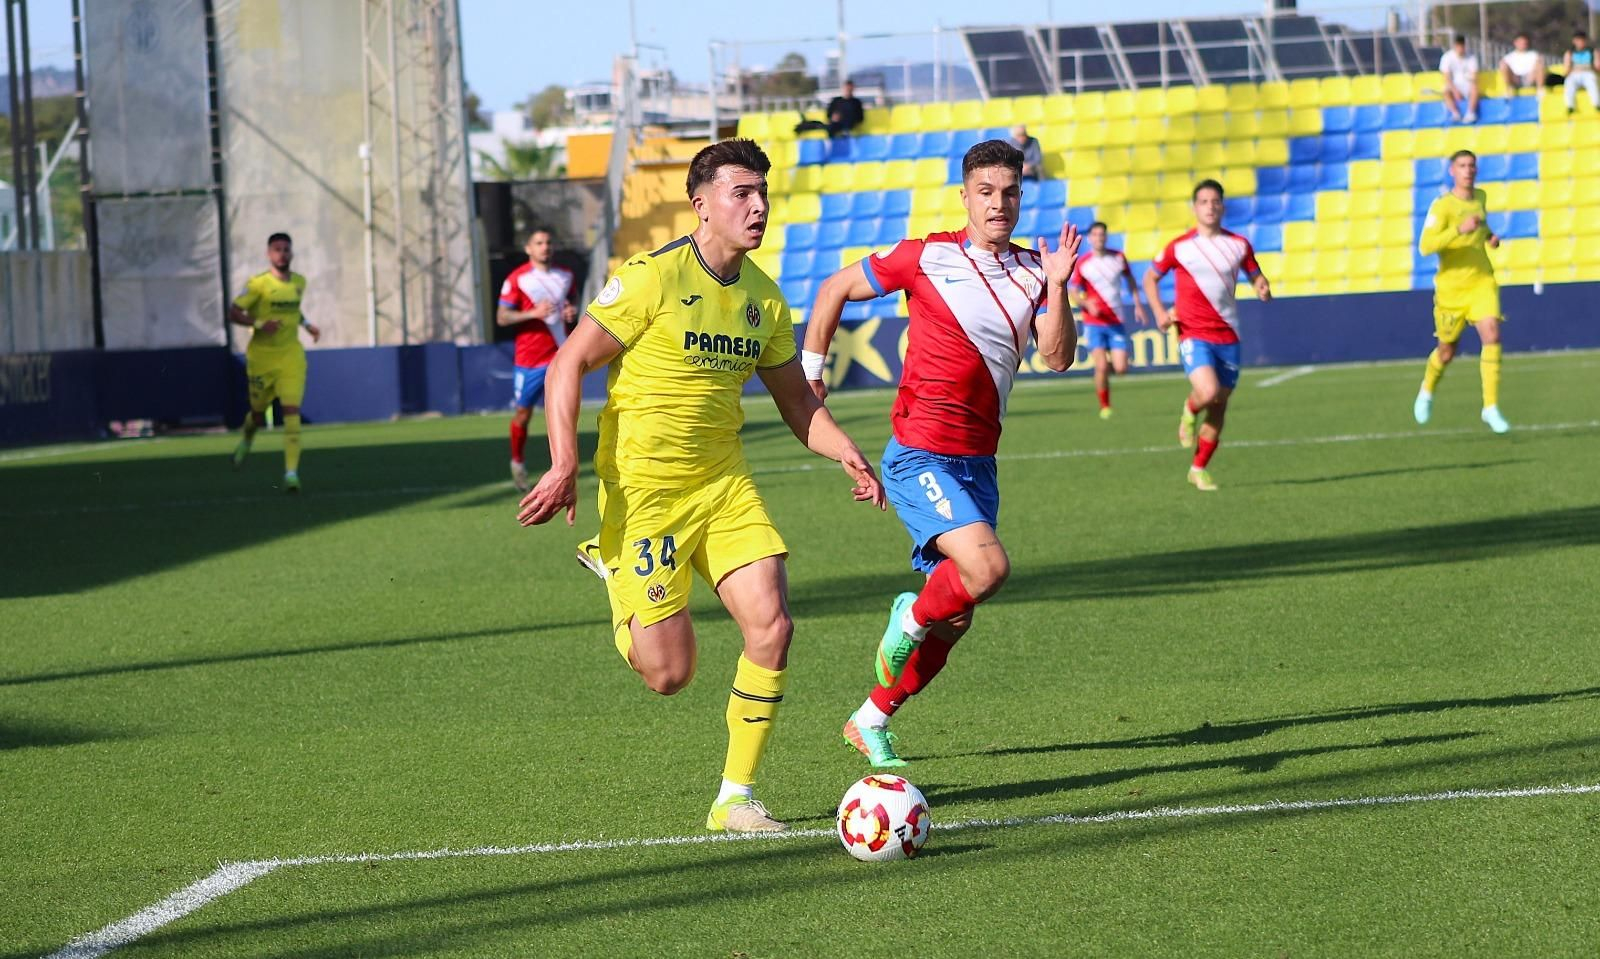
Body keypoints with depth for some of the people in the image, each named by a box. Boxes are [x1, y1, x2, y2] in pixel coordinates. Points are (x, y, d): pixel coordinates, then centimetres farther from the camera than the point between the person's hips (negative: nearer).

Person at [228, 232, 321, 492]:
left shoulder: (299, 283, 7)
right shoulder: (258, 284, -10)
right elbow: (233, 313, -11)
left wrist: (306, 323, 9)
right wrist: (259, 324, -25)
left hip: (291, 356, 2)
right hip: (262, 357, -2)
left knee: (292, 412, -13)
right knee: (258, 412, 12)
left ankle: (291, 473, -16)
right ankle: (246, 439, 49)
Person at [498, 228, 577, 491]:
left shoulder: (565, 276, 9)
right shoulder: (517, 279, -6)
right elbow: (501, 317, -9)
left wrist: (572, 312, 3)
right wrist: (533, 313, -22)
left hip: (560, 355, 3)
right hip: (529, 358, -3)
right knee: (522, 412, 6)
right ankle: (517, 463, 27)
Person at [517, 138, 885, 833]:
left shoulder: (763, 298, 6)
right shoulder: (653, 278, -13)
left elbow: (795, 399, 18)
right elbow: (568, 365, -11)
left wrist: (847, 455, 0)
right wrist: (564, 465, -22)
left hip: (724, 483, 6)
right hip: (642, 486, -6)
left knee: (772, 625, -13)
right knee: (669, 674, -5)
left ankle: (735, 799, 1)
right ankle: (612, 570, 31)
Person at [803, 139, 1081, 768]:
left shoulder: (1032, 270, 7)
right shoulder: (926, 257, -5)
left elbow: (1057, 356, -4)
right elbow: (835, 290, 7)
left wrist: (1057, 288, -18)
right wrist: (810, 371, 8)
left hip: (979, 463, 6)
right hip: (920, 456, -6)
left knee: (954, 617, 9)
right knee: (987, 566, -27)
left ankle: (871, 721, 27)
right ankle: (910, 618, 3)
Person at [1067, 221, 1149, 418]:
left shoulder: (1118, 258, 4)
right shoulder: (1081, 264, -4)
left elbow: (1129, 279, 20)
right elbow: (1072, 292, -2)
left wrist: (1137, 305, 15)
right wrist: (1086, 303, -22)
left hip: (1116, 322, 3)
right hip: (1094, 322, -3)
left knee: (1121, 368, -6)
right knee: (1101, 366, -16)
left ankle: (1103, 369, 29)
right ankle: (1105, 407, 0)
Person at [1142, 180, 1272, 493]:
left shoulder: (1239, 245, 4)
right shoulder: (1179, 247, -2)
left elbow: (1256, 276, 16)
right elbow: (1150, 278, 9)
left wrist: (1263, 288, -9)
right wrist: (1159, 312, -7)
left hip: (1228, 336, 3)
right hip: (1193, 334, -3)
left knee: (1219, 407, 6)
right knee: (1208, 392, -26)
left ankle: (1199, 469, 21)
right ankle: (1189, 411, 9)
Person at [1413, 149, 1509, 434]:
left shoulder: (1480, 197, 6)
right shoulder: (1442, 207, -14)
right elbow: (1425, 246, -26)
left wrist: (1489, 236, 9)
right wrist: (1460, 230, -35)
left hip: (1482, 282, 3)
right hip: (1451, 287, -3)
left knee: (1492, 335, -19)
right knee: (1447, 351, 10)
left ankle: (1491, 407, -14)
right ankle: (1427, 392, 43)